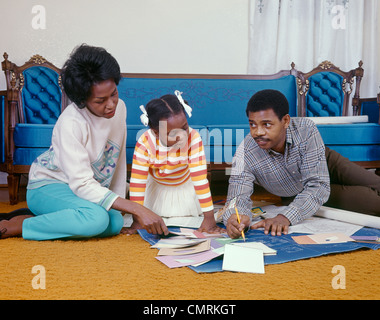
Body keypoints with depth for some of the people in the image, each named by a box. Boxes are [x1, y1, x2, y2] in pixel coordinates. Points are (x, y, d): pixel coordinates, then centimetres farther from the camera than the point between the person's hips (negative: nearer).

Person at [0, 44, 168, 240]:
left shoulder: (119, 108, -8)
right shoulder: (71, 123, -28)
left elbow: (119, 161, 3)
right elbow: (82, 185, -31)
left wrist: (119, 207, 2)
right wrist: (137, 210, -36)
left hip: (93, 186, 7)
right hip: (47, 185, -7)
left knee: (116, 223, -19)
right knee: (97, 218, -34)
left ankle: (40, 217, -4)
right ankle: (20, 225, -16)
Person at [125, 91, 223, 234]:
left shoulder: (193, 138, -36)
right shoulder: (145, 143, -34)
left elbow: (200, 178, -34)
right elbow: (137, 181, -28)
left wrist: (209, 217, -35)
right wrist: (137, 220, -27)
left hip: (185, 186, -1)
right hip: (157, 187, 1)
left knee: (186, 219, -7)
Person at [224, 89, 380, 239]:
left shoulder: (306, 130, -37)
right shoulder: (245, 154, -35)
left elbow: (318, 186, -38)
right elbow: (237, 198, -36)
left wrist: (286, 217, -53)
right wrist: (235, 218, -62)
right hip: (294, 193, -1)